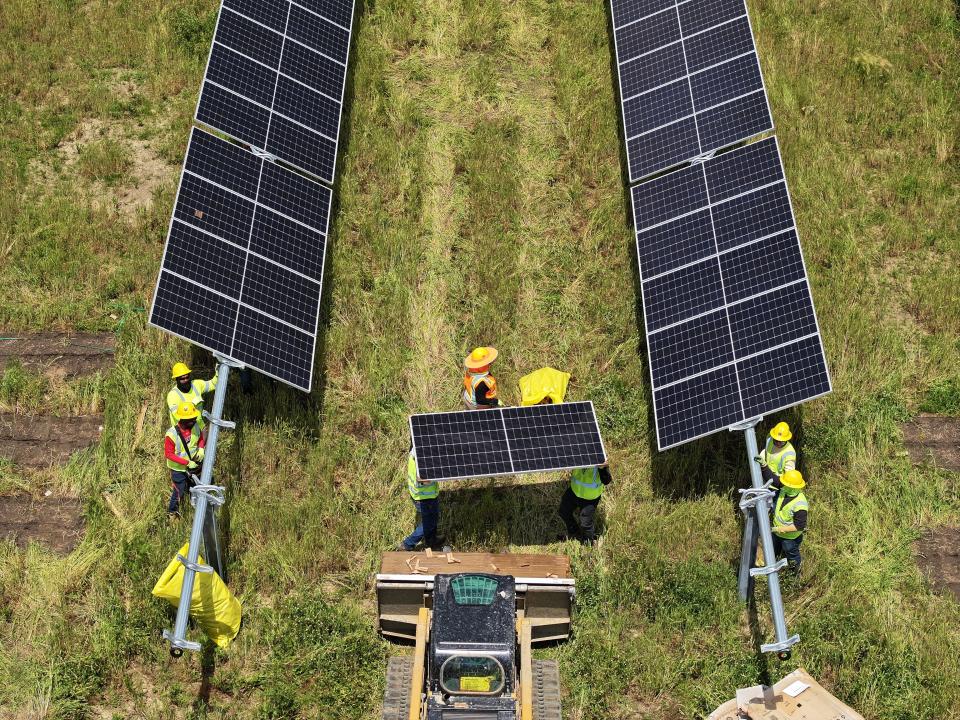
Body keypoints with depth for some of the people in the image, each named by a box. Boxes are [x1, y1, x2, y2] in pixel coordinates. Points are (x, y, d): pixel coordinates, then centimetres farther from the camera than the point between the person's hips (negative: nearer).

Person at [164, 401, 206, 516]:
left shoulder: (195, 426, -16)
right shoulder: (171, 434, -32)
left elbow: (201, 438, 4)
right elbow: (168, 454, -25)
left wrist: (201, 449, -17)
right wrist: (187, 462, -29)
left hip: (192, 465, 5)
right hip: (178, 469, -5)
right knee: (180, 491, 11)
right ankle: (172, 511, 39)